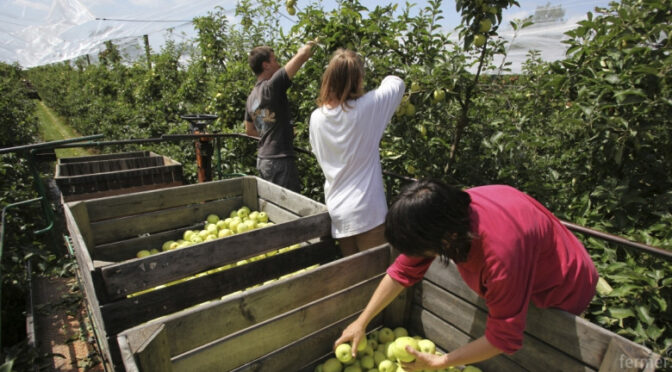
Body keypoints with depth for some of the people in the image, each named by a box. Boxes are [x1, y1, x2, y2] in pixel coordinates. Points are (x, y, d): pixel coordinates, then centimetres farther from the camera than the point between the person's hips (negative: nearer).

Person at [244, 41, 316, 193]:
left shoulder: (251, 97, 11)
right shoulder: (272, 86, -14)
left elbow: (249, 130, 23)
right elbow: (302, 55, -18)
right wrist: (309, 45, 3)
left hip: (262, 160, 9)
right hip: (280, 160, -9)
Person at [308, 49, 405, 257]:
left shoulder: (317, 117, -1)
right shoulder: (368, 107, -13)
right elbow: (396, 83, 6)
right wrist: (386, 79, 27)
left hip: (336, 213, 5)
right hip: (367, 212, -5)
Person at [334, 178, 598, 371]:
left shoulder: (502, 252, -46)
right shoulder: (445, 213, -25)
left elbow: (503, 339, -32)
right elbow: (403, 270, -15)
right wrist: (361, 323, -13)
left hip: (562, 292, -6)